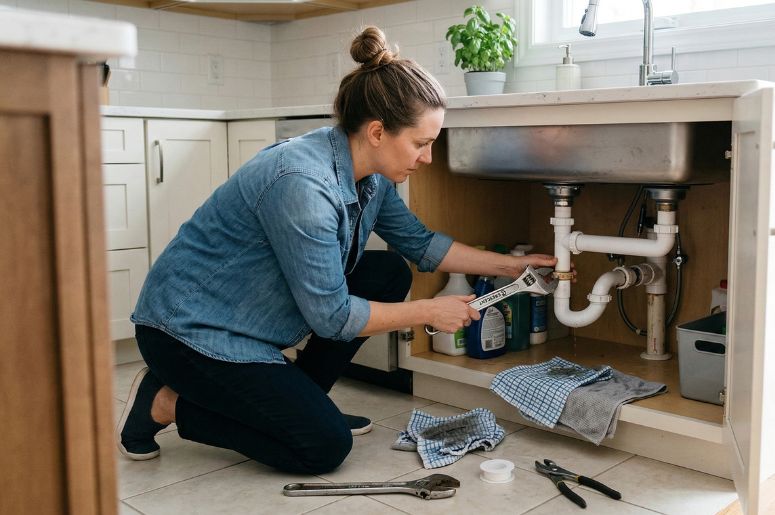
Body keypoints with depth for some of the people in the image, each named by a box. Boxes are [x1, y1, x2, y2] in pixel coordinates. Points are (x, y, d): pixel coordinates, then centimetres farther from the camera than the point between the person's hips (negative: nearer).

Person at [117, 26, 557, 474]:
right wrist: (430, 312, -15)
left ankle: (299, 402, 12)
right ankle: (165, 402, 1)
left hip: (257, 310, 9)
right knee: (325, 447, -11)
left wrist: (512, 265, 9)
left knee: (390, 274, 2)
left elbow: (420, 242, 11)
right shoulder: (302, 184, -31)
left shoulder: (371, 176, -4)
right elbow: (331, 316, -26)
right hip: (191, 329, -9)